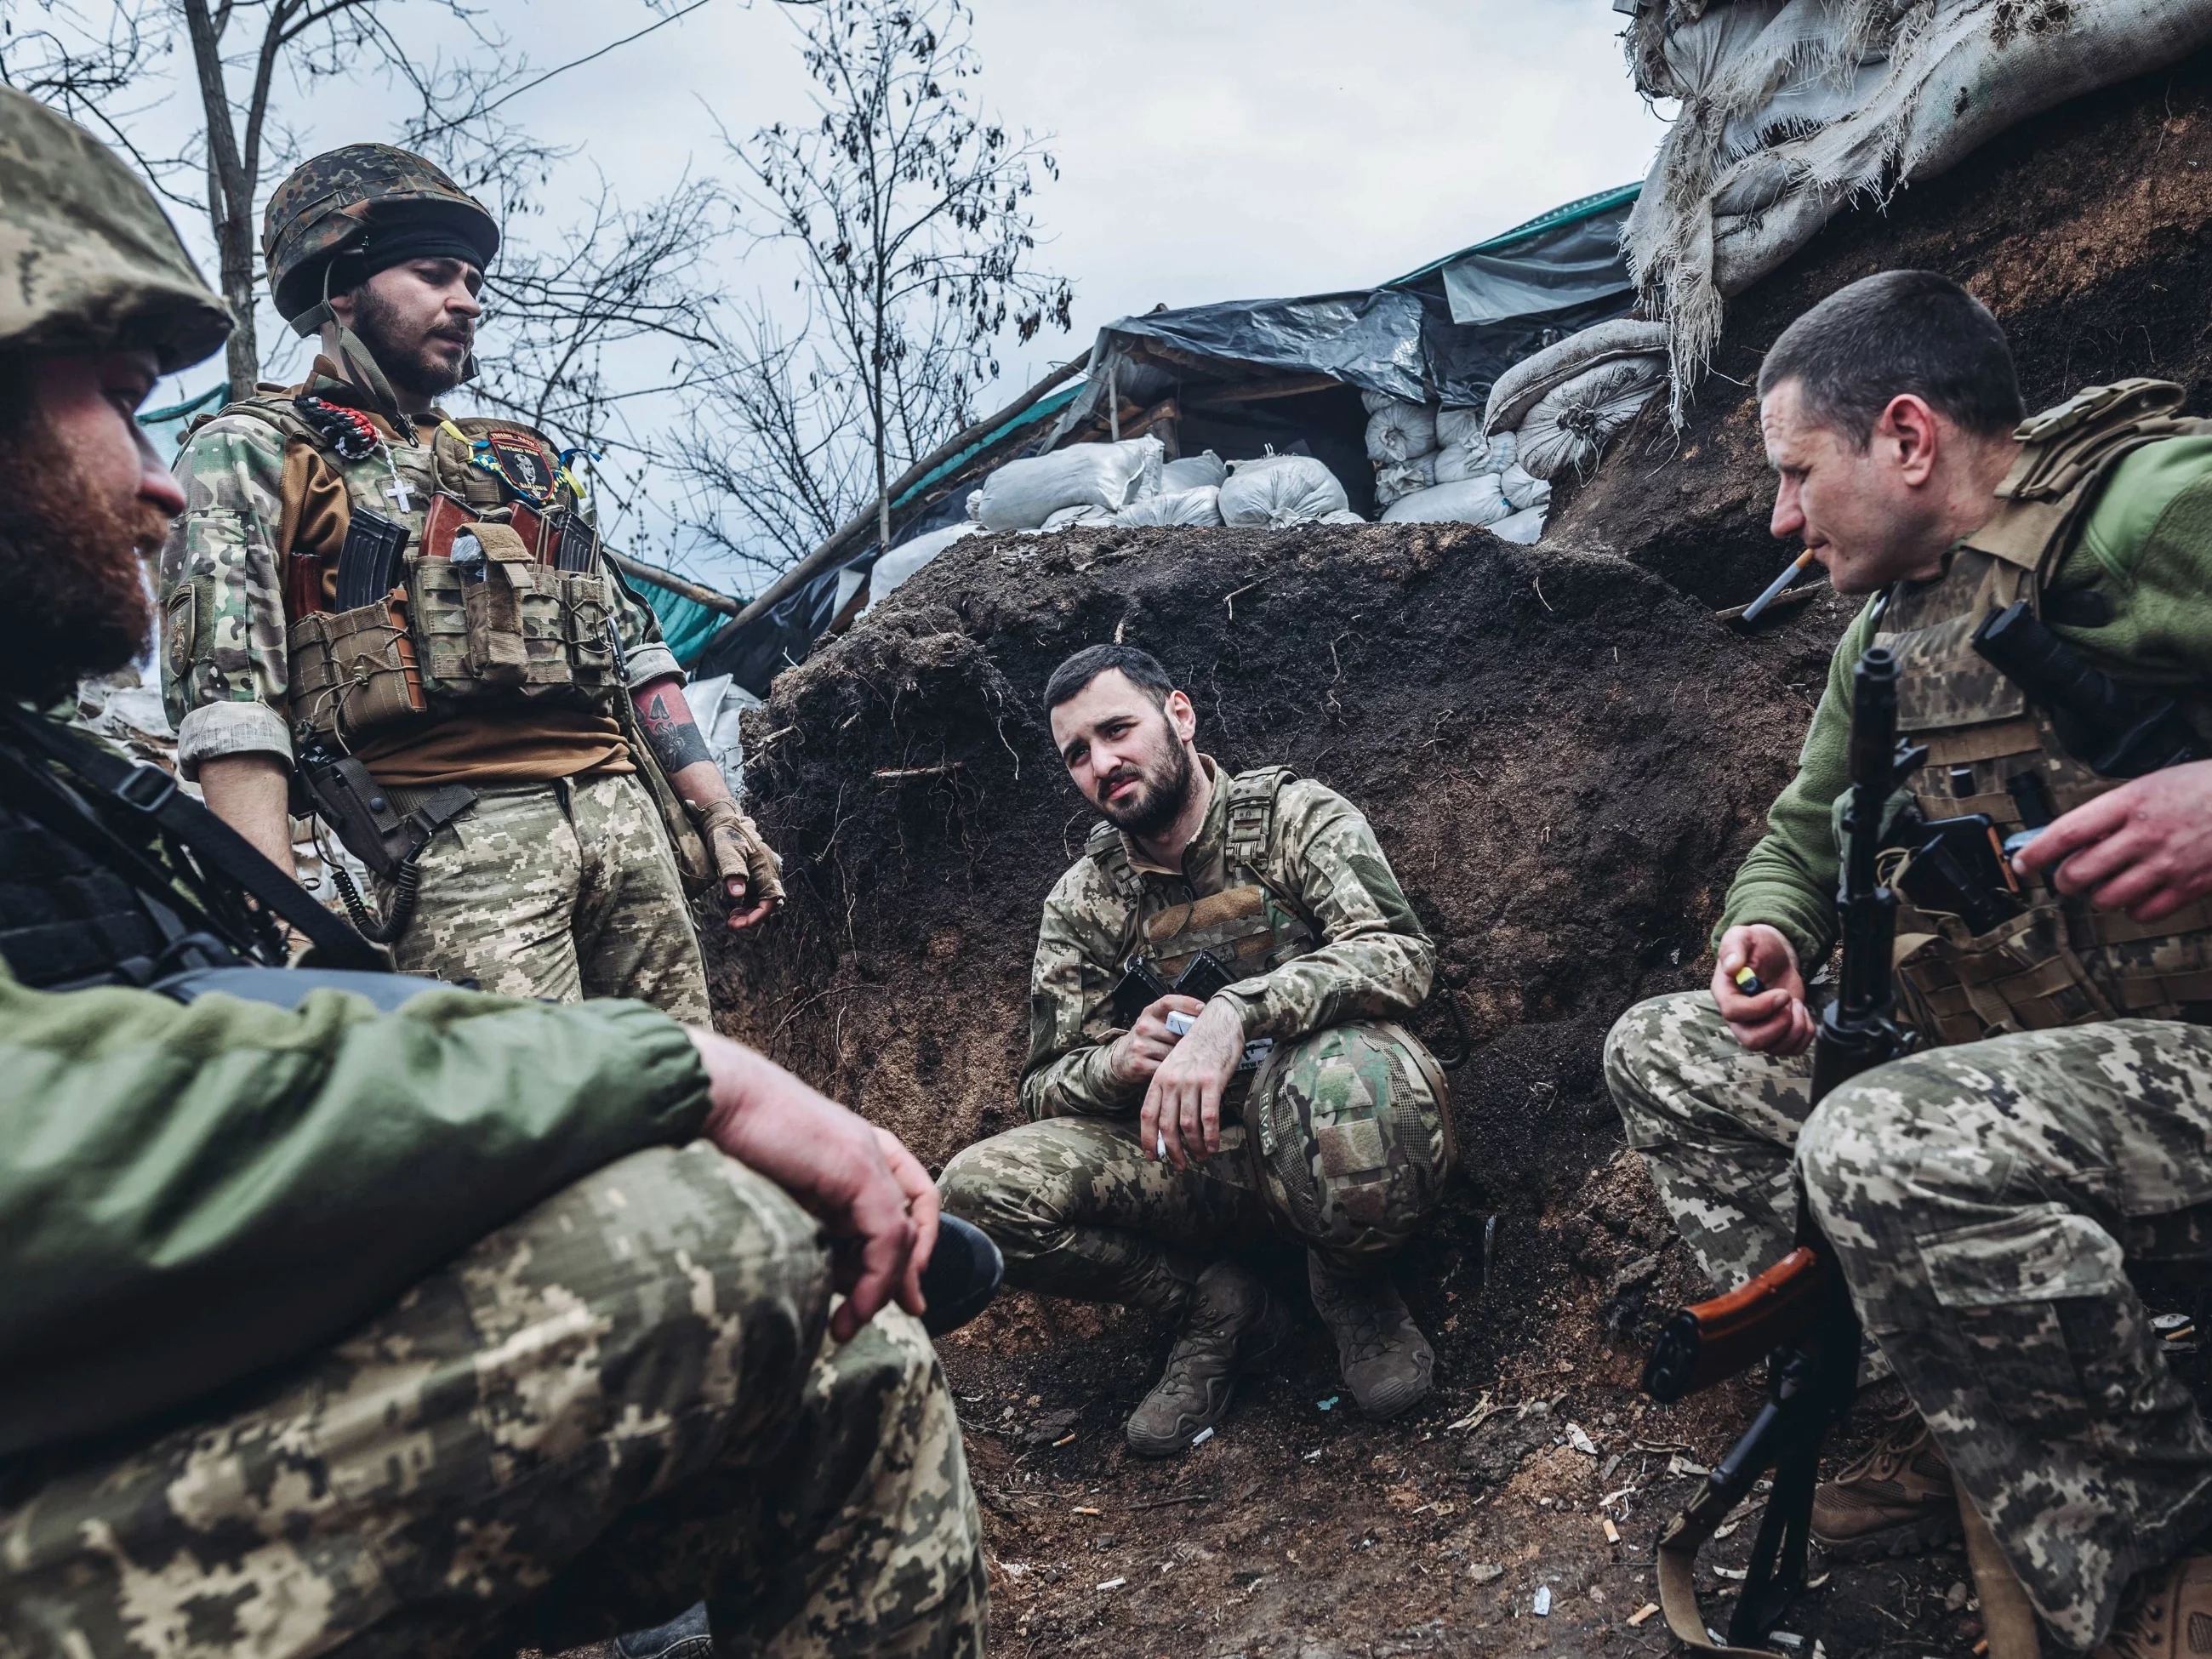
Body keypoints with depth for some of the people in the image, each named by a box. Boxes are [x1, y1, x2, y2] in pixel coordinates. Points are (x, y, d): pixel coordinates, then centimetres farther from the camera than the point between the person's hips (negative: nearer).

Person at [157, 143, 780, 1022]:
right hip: (462, 841, -5)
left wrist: (717, 808, 14)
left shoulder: (522, 460, 26)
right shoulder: (252, 452, 8)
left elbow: (632, 645, 24)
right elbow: (226, 692, -5)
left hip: (628, 813, 6)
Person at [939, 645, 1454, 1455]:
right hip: (1195, 1159, 3)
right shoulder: (1081, 902, 6)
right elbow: (1045, 1087, 5)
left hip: (1327, 1143, -3)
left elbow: (1401, 954, -20)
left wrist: (1235, 1014, -35)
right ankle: (1217, 1306, 3)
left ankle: (1352, 1288, -4)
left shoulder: (1295, 815, -3)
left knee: (1343, 1073, -40)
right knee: (975, 1194, -20)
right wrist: (1120, 1062, -19)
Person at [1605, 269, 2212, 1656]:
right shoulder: (1884, 633, 11)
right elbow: (1802, 836, 20)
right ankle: (1948, 1438, 5)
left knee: (1887, 1151, -35)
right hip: (1995, 1053, 9)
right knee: (1662, 1052, 7)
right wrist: (1767, 936, 0)